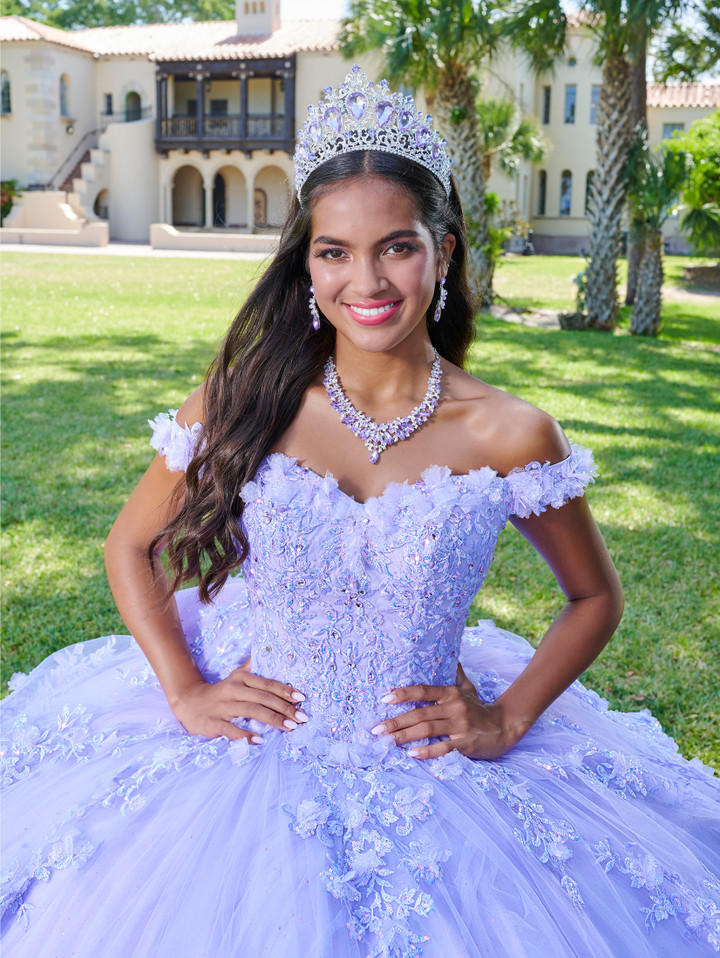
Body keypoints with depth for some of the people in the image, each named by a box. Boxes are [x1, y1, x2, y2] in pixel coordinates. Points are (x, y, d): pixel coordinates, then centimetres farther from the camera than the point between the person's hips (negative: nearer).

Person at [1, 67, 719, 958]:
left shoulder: (509, 437, -10)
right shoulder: (247, 402, -8)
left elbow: (594, 598, 5)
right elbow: (131, 547, 4)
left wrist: (506, 720, -5)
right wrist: (185, 693, -6)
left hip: (424, 776, 0)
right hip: (244, 755, 1)